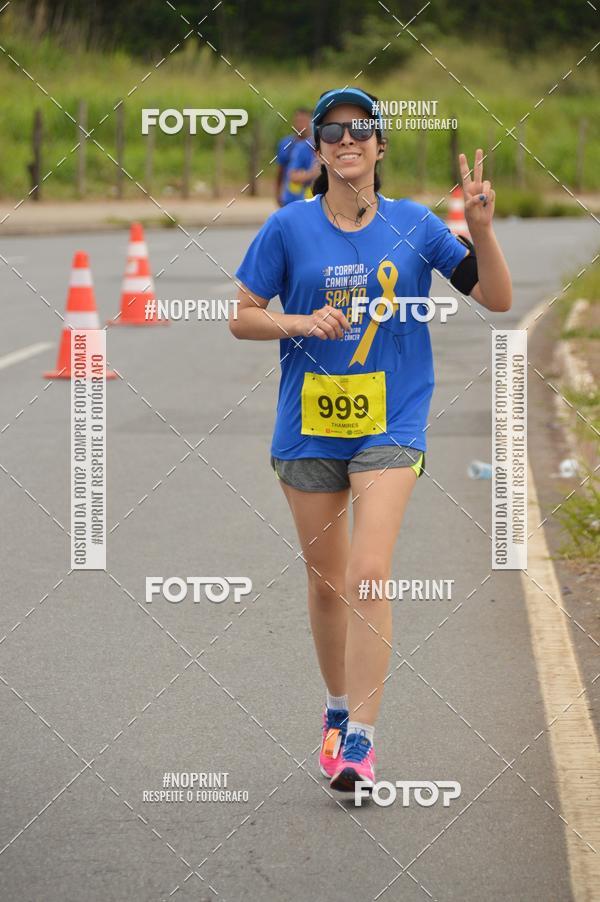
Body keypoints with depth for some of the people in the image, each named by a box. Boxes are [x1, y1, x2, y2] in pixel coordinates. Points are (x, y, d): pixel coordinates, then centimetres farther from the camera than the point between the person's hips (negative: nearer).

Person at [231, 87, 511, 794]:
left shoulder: (415, 226, 0)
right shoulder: (289, 228, -1)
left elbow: (498, 300, 0)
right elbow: (241, 317, 4)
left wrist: (481, 229, -15)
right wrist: (301, 322, -15)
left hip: (390, 423, -2)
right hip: (309, 424, 2)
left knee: (369, 576, -15)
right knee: (325, 581, 10)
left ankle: (360, 738, -14)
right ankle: (338, 710, 32)